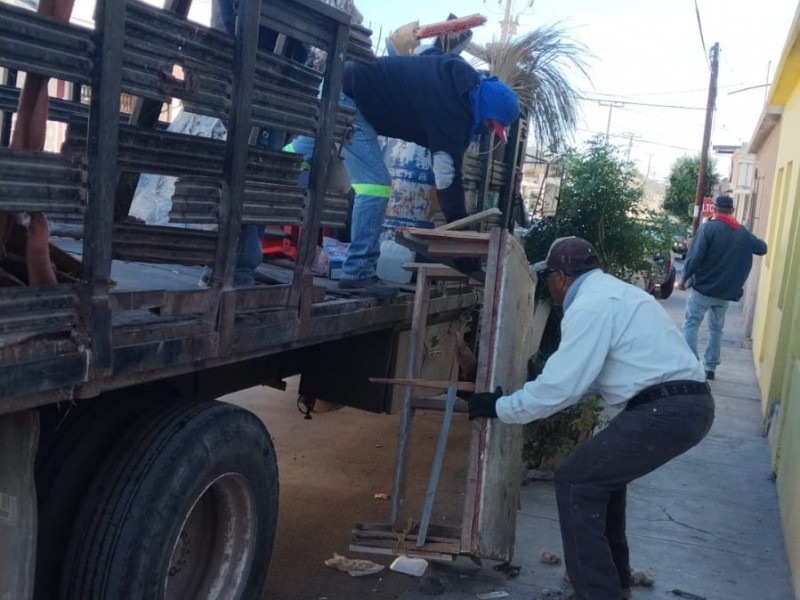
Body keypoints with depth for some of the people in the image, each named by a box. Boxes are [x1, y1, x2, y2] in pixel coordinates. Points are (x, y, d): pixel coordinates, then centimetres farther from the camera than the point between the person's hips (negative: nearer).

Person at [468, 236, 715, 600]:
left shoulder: (589, 305, -11)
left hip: (666, 410, -10)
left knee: (576, 482, -4)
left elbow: (560, 387, -13)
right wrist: (538, 385, 33)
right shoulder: (610, 291, 21)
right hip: (686, 404, 10)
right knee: (602, 469, 25)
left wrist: (500, 407, -1)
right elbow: (583, 375, 29)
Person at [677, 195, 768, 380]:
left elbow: (695, 257, -16)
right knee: (716, 328, 17)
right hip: (726, 292, 5)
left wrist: (684, 278, -5)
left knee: (690, 325, 1)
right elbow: (762, 248, 20)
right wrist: (751, 241, 38)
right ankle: (710, 368, 16)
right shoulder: (743, 233, 6)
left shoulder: (708, 227, -10)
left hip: (703, 288, -5)